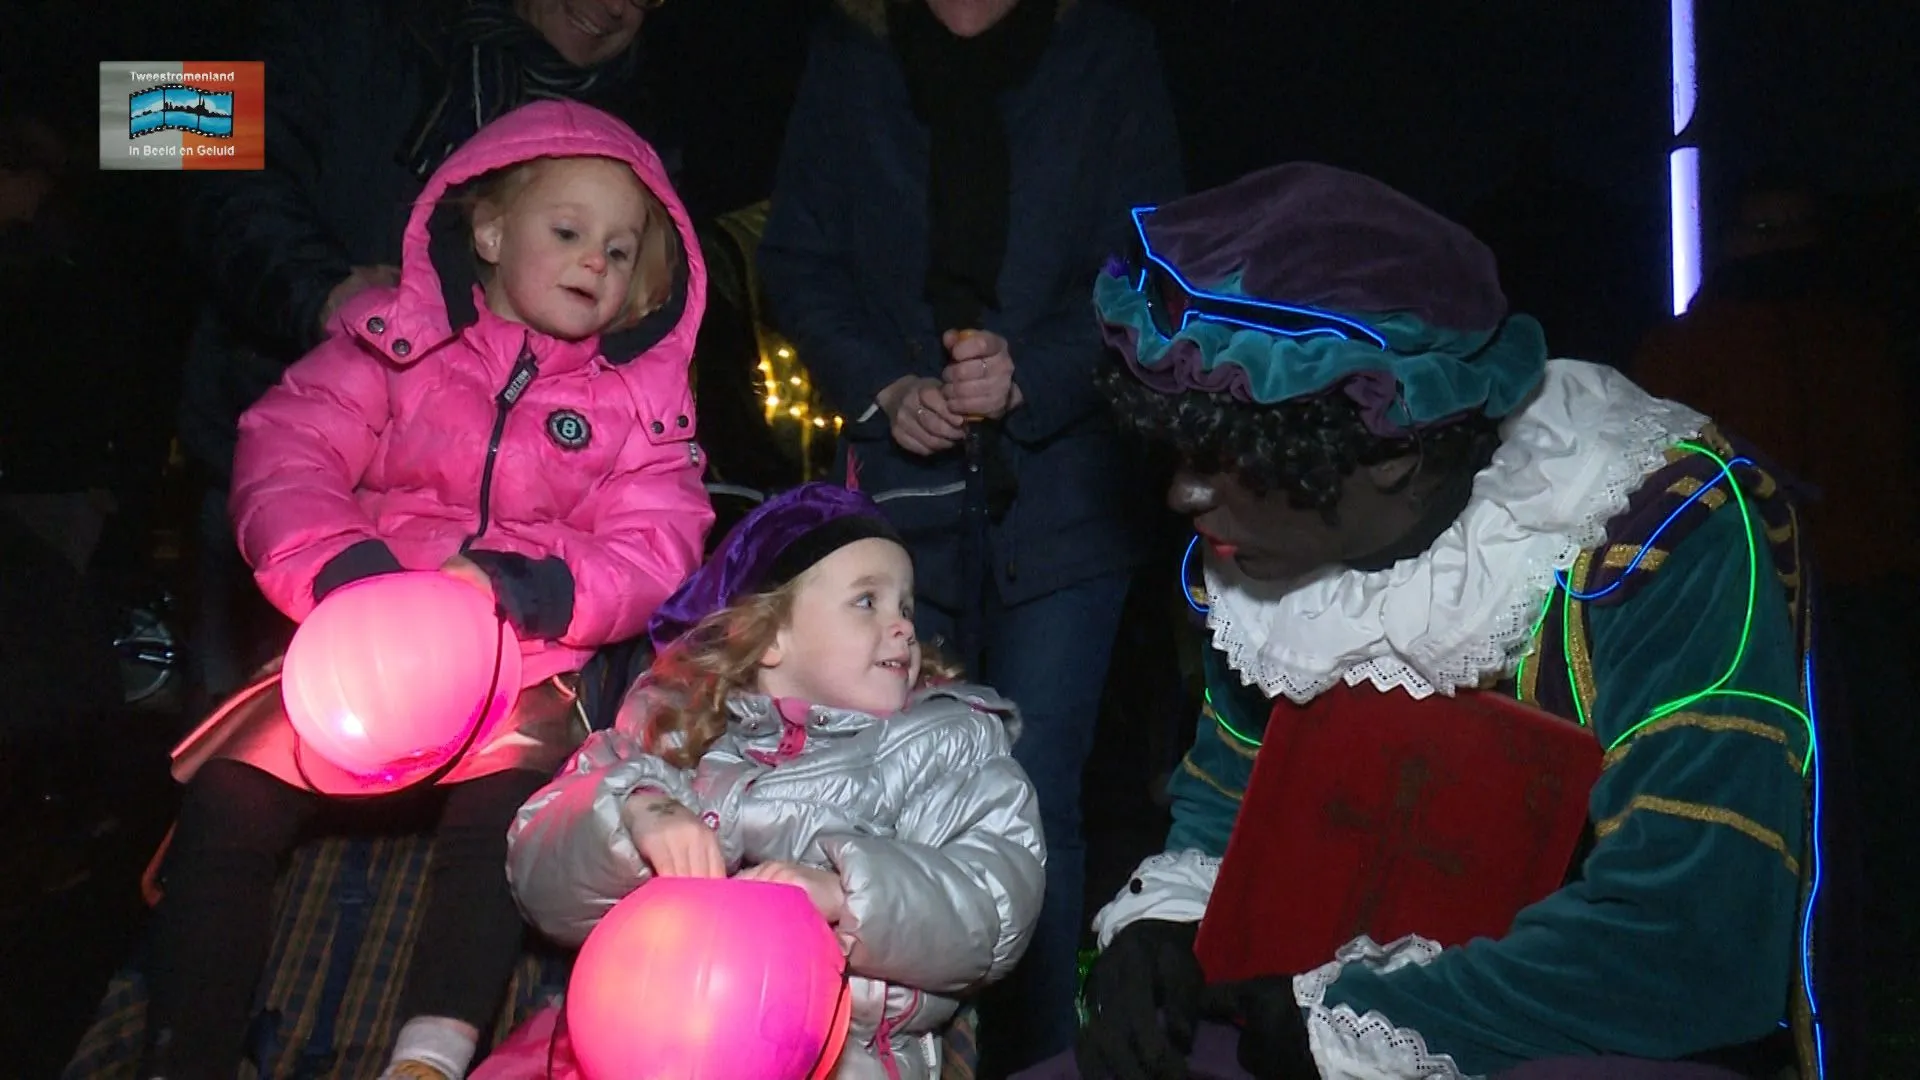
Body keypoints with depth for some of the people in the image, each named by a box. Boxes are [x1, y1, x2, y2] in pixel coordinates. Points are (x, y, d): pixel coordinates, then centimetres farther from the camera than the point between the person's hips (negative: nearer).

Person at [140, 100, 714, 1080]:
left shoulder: (642, 398, 6)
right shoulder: (400, 339, 4)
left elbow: (652, 551, -3)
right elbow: (285, 447, -6)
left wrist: (521, 587, -22)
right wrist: (343, 569, -25)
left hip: (523, 670, 0)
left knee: (501, 818, -29)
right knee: (227, 805, -14)